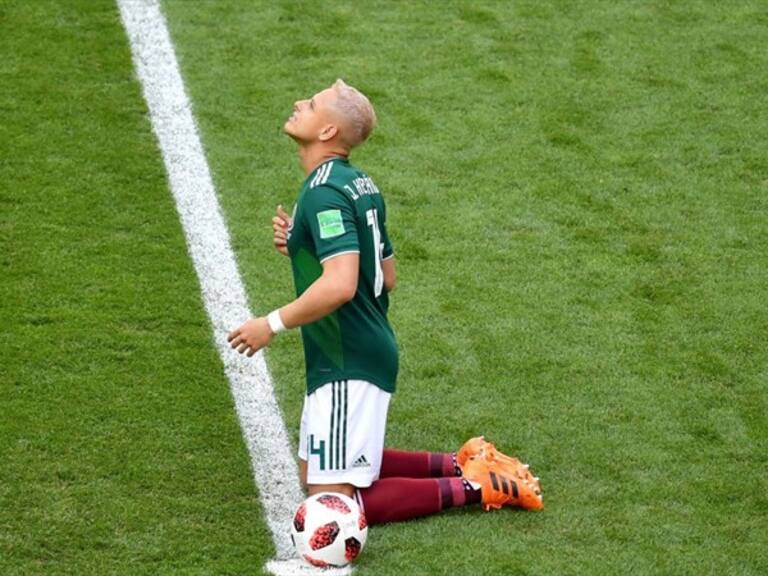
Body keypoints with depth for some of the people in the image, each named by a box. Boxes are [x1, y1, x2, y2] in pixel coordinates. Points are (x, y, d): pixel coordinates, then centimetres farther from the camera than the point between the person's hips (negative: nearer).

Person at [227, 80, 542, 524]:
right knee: (313, 474, 21)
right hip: (366, 352, 10)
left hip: (348, 366, -10)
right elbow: (387, 277, 17)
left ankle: (472, 487, -5)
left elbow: (339, 285, -32)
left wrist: (272, 325, -21)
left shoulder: (324, 193, -20)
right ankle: (462, 465, 17)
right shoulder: (359, 183, 11)